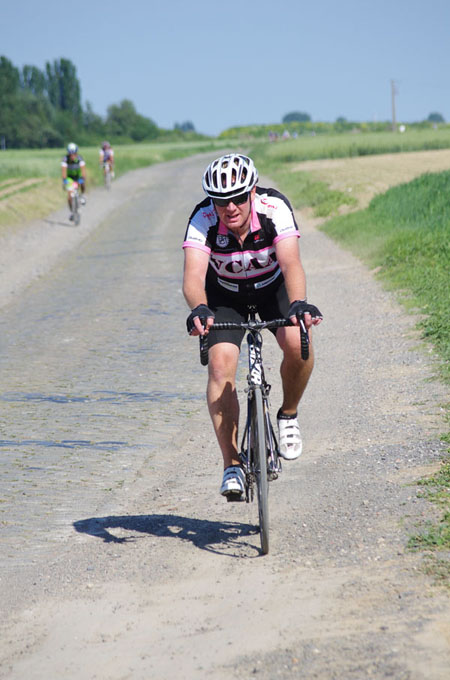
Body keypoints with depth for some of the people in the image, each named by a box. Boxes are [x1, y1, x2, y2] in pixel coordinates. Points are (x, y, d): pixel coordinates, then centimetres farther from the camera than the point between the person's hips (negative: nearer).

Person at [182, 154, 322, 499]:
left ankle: (288, 415, 1)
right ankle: (232, 465, -13)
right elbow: (193, 275, -42)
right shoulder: (203, 220, -30)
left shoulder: (275, 208, -31)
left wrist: (299, 304, -62)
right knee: (221, 365, -20)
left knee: (298, 343, -28)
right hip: (225, 294, 0)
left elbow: (291, 263, -42)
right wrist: (199, 309, -63)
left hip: (272, 286, 0)